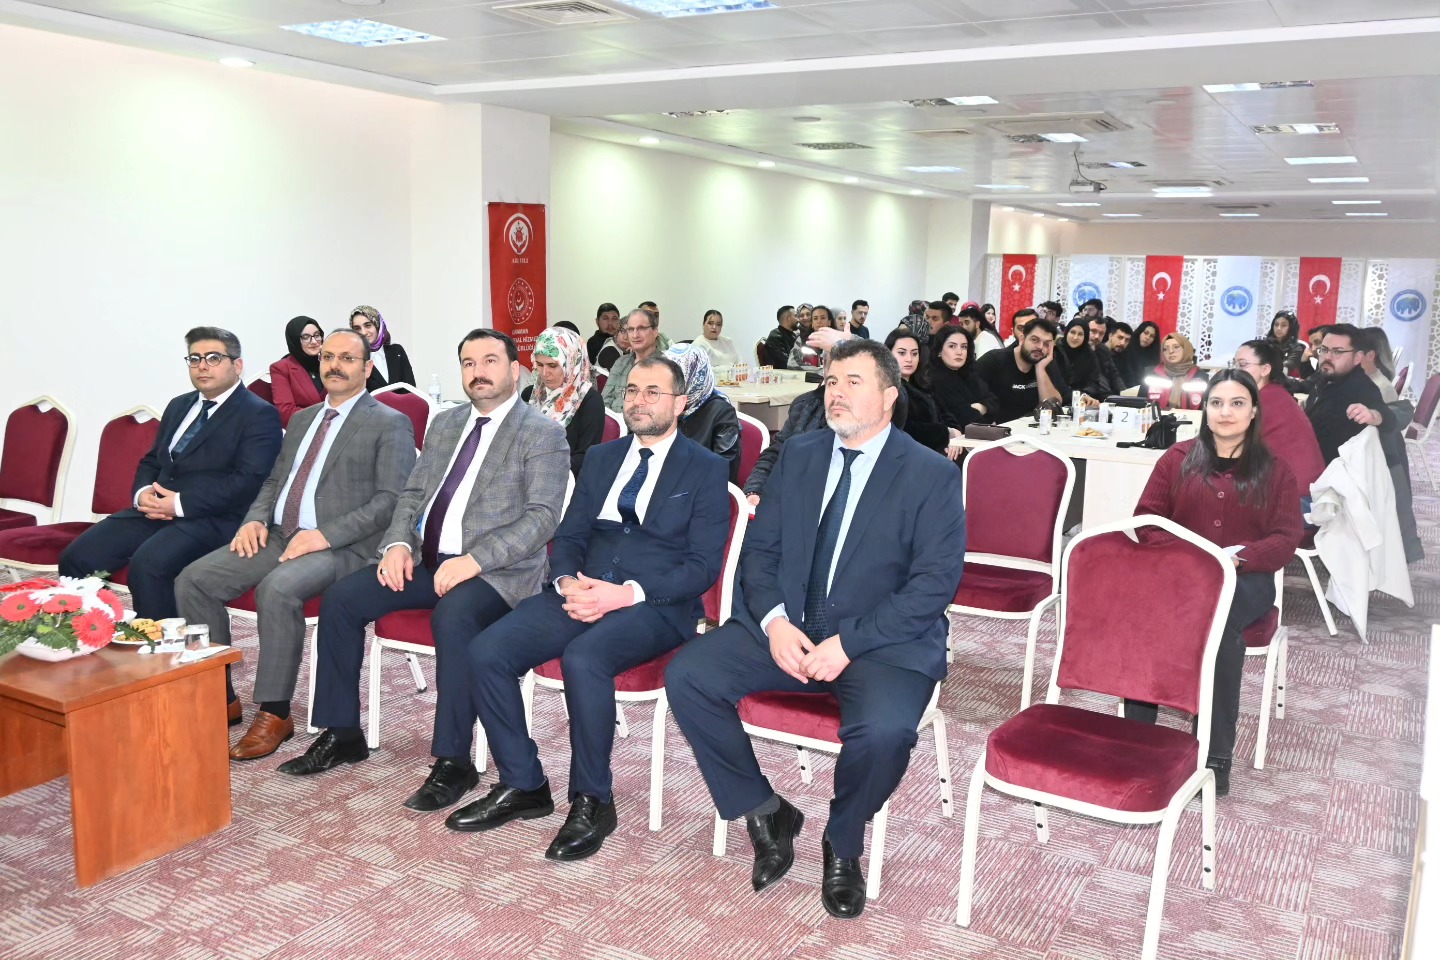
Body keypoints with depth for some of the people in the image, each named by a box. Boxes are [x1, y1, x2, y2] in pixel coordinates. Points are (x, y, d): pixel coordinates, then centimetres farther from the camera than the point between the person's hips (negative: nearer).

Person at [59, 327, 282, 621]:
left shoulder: (259, 415, -3)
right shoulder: (179, 406, 22)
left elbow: (250, 480, -15)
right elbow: (151, 461, 25)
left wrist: (181, 503, -18)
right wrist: (142, 493, 1)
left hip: (212, 518, -7)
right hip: (155, 510, 8)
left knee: (147, 565, -32)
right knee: (77, 558, -9)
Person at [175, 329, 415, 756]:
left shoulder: (390, 424, -1)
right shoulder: (303, 418, 22)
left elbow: (392, 499, -11)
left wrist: (326, 535, -19)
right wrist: (256, 519, 3)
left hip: (341, 547, -7)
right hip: (277, 536, 7)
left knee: (277, 589, -35)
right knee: (193, 580, -10)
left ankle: (274, 715, -18)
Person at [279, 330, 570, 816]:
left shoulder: (542, 433, -3)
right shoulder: (445, 423, 18)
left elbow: (541, 517, -13)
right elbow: (412, 493, 19)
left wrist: (474, 560, -24)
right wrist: (398, 543, -2)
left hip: (496, 570, -7)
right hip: (426, 558, 7)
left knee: (452, 617, -36)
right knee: (341, 598, -9)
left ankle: (453, 762, -24)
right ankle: (341, 735, 5)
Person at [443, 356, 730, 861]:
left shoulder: (705, 469, 2)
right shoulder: (601, 458, 19)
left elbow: (703, 566, -6)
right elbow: (568, 537, 17)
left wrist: (628, 593, -19)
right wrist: (567, 581, -7)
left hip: (655, 605, -5)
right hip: (583, 591, 6)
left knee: (582, 659, -35)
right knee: (486, 652, -16)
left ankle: (592, 800, -14)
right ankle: (523, 786, 0)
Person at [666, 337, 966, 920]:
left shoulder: (932, 476, -3)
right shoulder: (798, 456, 11)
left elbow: (935, 583, -11)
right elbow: (760, 549, 9)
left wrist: (849, 642, -19)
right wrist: (774, 621, -11)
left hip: (882, 643, -4)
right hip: (786, 628, 5)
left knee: (883, 730, -34)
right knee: (686, 676, -16)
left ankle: (842, 846, 0)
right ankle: (765, 814, 3)